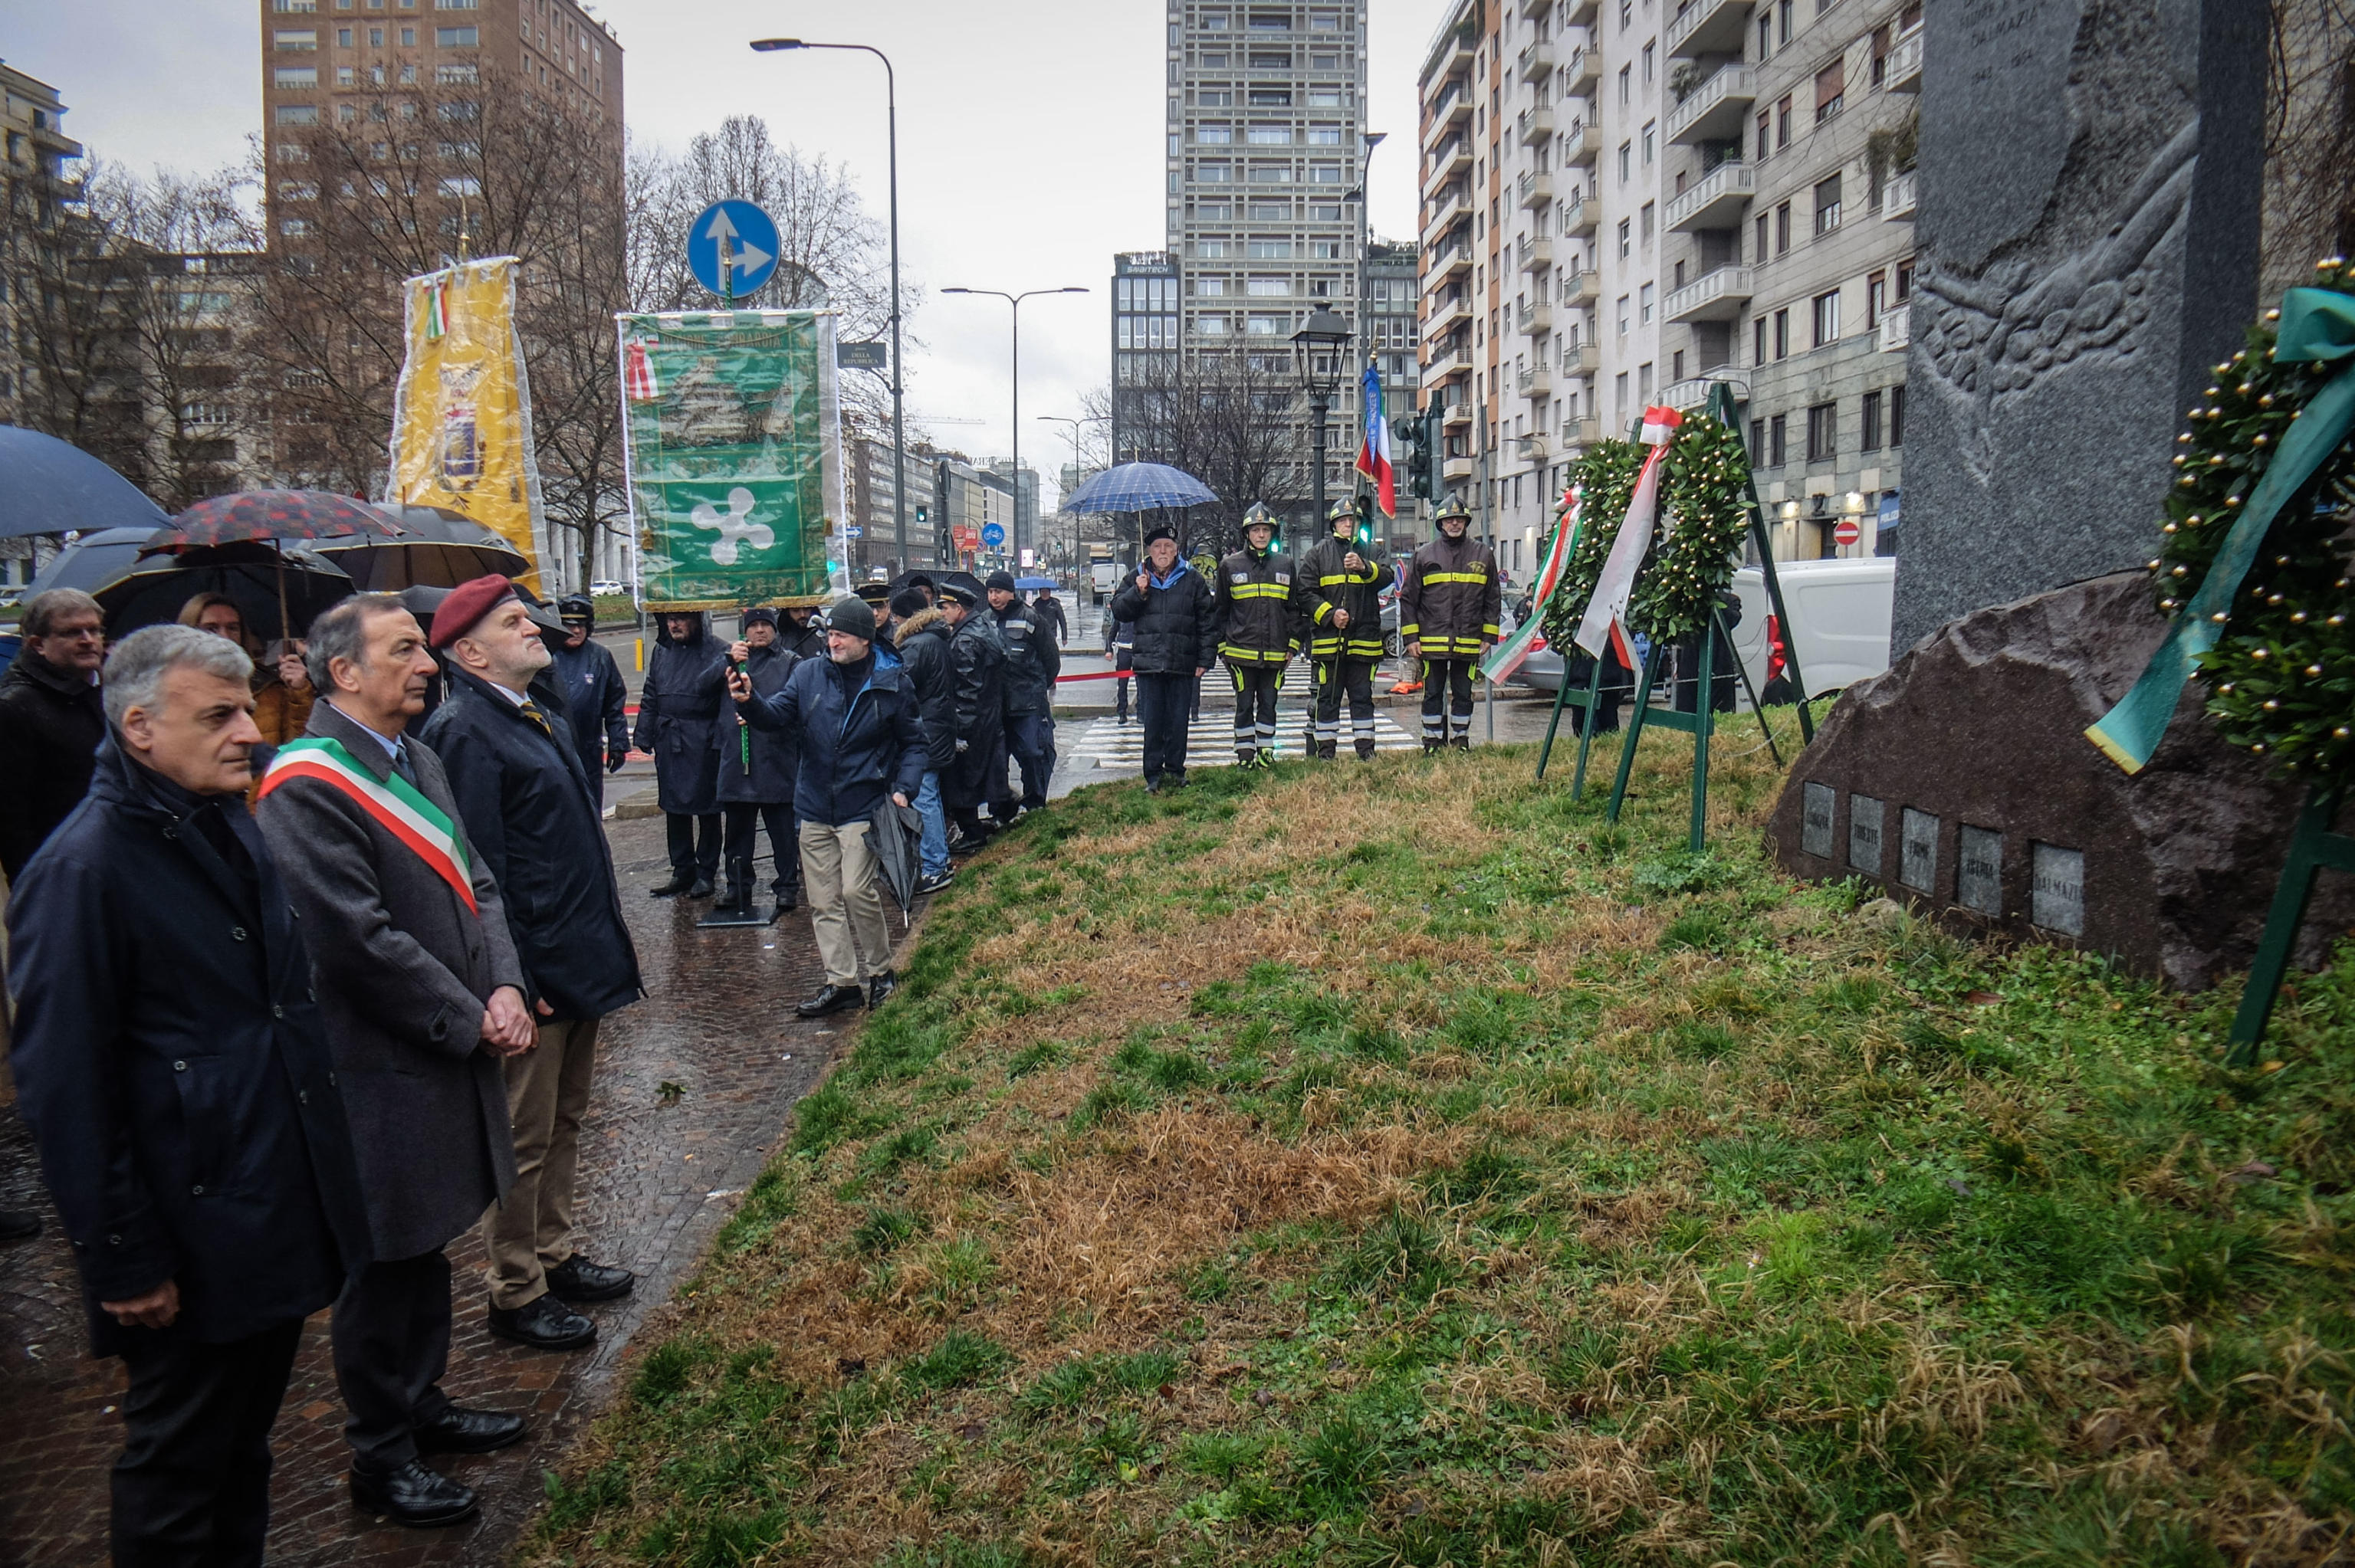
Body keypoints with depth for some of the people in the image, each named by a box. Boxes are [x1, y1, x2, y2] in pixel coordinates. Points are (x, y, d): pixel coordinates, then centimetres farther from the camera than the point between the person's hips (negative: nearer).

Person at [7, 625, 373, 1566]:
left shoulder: (232, 829, 7)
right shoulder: (83, 868, -19)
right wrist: (123, 1262, -17)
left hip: (280, 1215, 8)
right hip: (193, 1245, -8)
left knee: (247, 1441, 22)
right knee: (178, 1464, 11)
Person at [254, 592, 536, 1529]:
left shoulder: (419, 761, 10)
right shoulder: (306, 786, -19)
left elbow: (476, 885, 10)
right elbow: (362, 940, -23)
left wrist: (504, 988, -5)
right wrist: (472, 1023, -15)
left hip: (449, 1060, 8)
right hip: (382, 1073, -8)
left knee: (426, 1247, 21)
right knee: (385, 1266, 7)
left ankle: (422, 1407, 39)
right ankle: (380, 1459, 24)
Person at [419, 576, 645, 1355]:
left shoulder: (545, 720, 13)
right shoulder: (464, 733, -17)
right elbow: (478, 872, -21)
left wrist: (607, 945, 18)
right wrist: (512, 981, -21)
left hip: (580, 961, 9)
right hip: (532, 972, -9)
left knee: (564, 1122, 20)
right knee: (524, 1138, 4)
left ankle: (555, 1255, 35)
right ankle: (515, 1294, 18)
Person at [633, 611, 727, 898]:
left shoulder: (716, 650, -5)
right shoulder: (662, 651, 12)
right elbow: (650, 697, 18)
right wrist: (645, 737, 14)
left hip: (703, 743, -6)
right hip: (668, 741, 6)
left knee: (707, 806, 4)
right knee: (674, 807, 11)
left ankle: (706, 872, 14)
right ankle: (682, 871, 22)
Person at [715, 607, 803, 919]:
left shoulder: (790, 663, 9)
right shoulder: (734, 658, 19)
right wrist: (728, 661, -12)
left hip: (775, 761, -3)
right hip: (735, 760, 3)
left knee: (782, 829, -1)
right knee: (738, 829, 9)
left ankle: (787, 888, 6)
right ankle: (737, 887, 19)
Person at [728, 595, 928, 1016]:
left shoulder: (892, 684, -2)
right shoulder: (808, 674, 4)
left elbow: (913, 742, 7)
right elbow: (778, 715, -4)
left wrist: (904, 788, -7)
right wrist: (749, 701, -25)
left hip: (863, 808, -4)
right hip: (815, 808, 4)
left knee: (857, 890, -14)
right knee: (824, 901, 6)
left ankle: (879, 971, 7)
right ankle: (842, 982, 16)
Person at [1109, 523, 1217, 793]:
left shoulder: (1192, 580, 7)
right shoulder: (1137, 579, 11)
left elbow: (1208, 621, 6)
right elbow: (1119, 612, 8)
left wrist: (1204, 659, 0)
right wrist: (1137, 592, -9)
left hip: (1182, 665, -1)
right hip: (1148, 664, 1)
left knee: (1178, 722, 4)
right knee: (1152, 723, 2)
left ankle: (1175, 771, 15)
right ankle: (1154, 775, 8)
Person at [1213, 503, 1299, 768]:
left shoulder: (1285, 564, 8)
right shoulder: (1230, 565, 4)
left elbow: (1295, 608, 12)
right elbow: (1221, 610, 8)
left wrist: (1292, 645, 6)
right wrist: (1222, 646, 4)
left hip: (1275, 653, 2)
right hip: (1241, 651, -1)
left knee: (1268, 704, 8)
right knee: (1244, 704, 2)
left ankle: (1266, 751, 17)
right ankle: (1245, 754, 9)